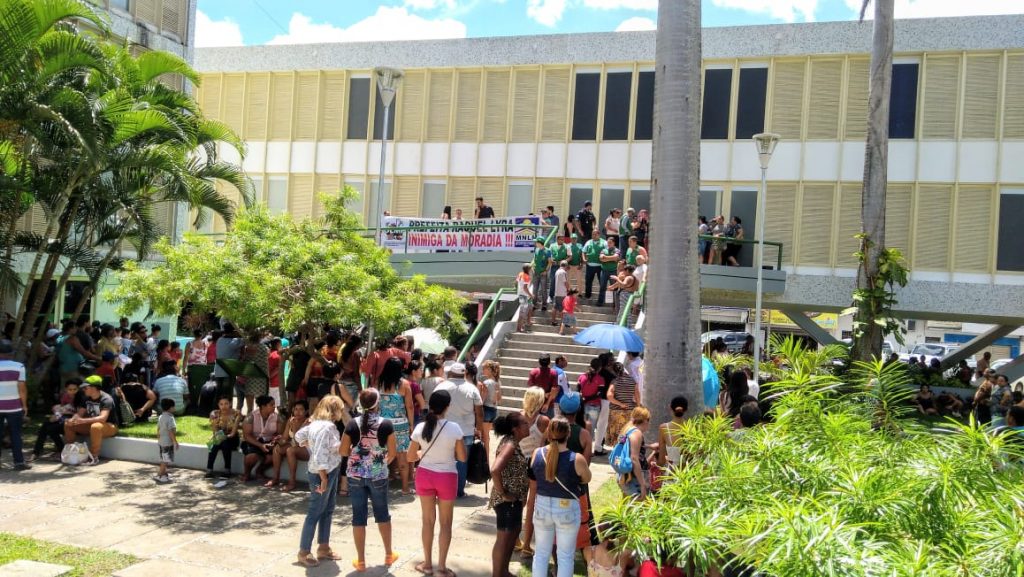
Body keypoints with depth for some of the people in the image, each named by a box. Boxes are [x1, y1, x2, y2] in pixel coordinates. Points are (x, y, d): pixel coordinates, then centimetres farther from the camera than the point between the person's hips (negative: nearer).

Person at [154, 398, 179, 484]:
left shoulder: (161, 417, 8)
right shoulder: (170, 418, -19)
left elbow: (158, 429, 15)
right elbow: (171, 432, -21)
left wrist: (158, 439, 25)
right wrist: (175, 442, -17)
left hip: (161, 442, 9)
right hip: (168, 442, -9)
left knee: (164, 460, 18)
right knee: (166, 460, -2)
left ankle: (164, 474, 28)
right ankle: (159, 476, -1)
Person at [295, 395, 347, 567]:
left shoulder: (318, 423, 5)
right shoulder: (327, 427, -25)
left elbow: (299, 435, 18)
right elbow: (320, 456, -28)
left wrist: (310, 447, 17)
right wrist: (324, 479, -23)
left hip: (331, 471, 10)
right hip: (323, 473, -10)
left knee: (328, 510, 17)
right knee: (315, 513, 1)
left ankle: (323, 548, 28)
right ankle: (304, 552, 13)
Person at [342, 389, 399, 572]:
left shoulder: (352, 424, -6)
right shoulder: (386, 424, -9)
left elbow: (343, 451, -1)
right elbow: (393, 453, -6)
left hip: (355, 475, 1)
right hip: (378, 476, 0)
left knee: (359, 516, 7)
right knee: (382, 514, 17)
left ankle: (360, 560, 14)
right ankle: (389, 555, 29)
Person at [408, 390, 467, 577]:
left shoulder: (420, 428, -9)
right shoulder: (454, 428, -16)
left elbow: (410, 457, -1)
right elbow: (462, 458, -9)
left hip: (425, 475, 3)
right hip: (446, 477, -2)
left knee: (428, 520, 17)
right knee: (446, 523, 12)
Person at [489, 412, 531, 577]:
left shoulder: (512, 442, 7)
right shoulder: (510, 445, -22)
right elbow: (495, 470, -35)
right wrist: (502, 493, -23)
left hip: (515, 499, 10)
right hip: (507, 500, -10)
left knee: (514, 533, 22)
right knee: (504, 538, 1)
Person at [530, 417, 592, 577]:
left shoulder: (537, 454, -11)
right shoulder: (577, 460, -20)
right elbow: (587, 479, -2)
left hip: (542, 507, 3)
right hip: (567, 509, -3)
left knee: (541, 553, 17)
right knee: (565, 556, 11)